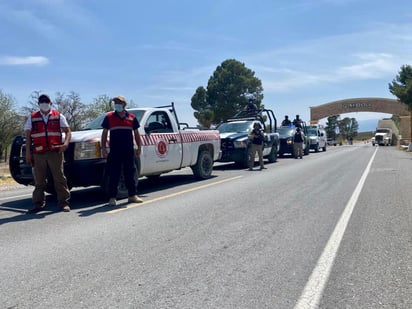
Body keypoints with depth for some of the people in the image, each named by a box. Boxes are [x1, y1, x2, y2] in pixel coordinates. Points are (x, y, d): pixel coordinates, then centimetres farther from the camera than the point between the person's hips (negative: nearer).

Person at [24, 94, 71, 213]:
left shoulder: (58, 116, 10)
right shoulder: (32, 118, 14)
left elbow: (68, 131, 6)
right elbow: (28, 136, 12)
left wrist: (66, 143, -13)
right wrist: (28, 152, 3)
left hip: (55, 153, -2)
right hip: (38, 154, 2)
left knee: (59, 178, -2)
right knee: (39, 181, 6)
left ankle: (64, 202, 3)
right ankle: (38, 203, 14)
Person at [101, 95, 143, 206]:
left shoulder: (132, 117, 9)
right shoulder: (109, 117, 5)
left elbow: (136, 133, 14)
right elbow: (104, 133, 6)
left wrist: (139, 147, 8)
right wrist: (103, 147, -1)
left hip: (129, 151, 2)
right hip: (114, 151, -2)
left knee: (130, 173, 9)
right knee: (114, 175, 0)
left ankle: (132, 195, 18)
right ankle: (112, 197, 6)